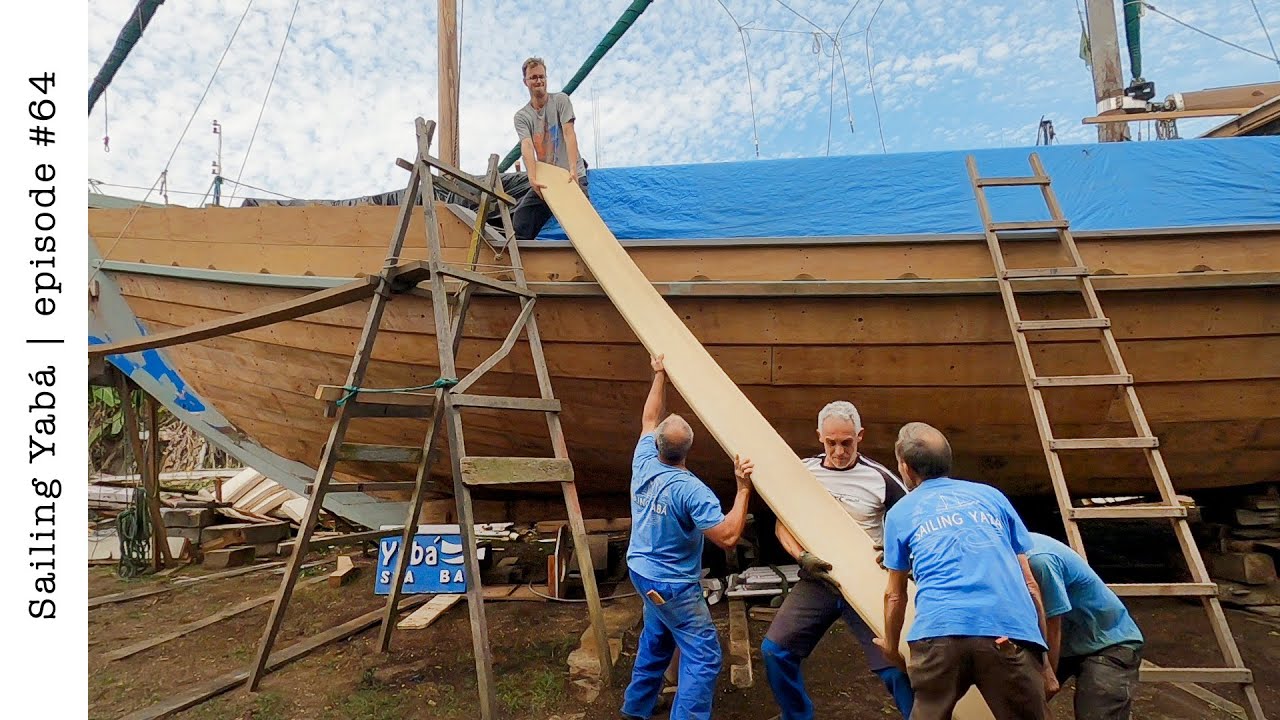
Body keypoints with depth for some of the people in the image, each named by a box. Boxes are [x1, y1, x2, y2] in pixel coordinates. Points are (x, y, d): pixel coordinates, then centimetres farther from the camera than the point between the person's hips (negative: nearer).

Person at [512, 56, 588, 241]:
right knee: (520, 226, -3)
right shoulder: (521, 116, 6)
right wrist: (533, 179, -30)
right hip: (543, 180, 3)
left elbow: (569, 134, -11)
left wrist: (573, 170, -26)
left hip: (572, 176, -2)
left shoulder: (560, 100, 3)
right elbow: (527, 146, -12)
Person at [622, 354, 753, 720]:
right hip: (672, 584, -8)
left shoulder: (643, 462, -10)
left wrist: (660, 374, 13)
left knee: (657, 637, 28)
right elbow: (728, 536, -30)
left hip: (641, 571, 8)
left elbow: (650, 419, 8)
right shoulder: (691, 489, -29)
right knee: (703, 654, 1)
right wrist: (743, 488, -28)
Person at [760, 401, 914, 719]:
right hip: (816, 580, 3)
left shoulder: (880, 478, -7)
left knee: (896, 666, -7)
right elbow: (782, 525, 2)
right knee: (774, 650, -1)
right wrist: (802, 556, -16)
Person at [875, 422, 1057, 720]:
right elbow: (1029, 583, 20)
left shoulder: (900, 513, 20)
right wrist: (1043, 656, 26)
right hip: (1010, 632, 1)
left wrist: (891, 647, 41)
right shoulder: (991, 495, 23)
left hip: (939, 631, -1)